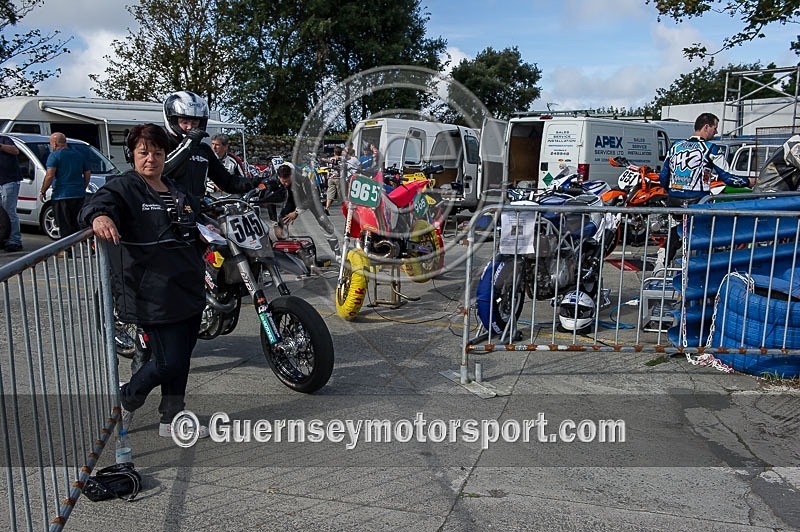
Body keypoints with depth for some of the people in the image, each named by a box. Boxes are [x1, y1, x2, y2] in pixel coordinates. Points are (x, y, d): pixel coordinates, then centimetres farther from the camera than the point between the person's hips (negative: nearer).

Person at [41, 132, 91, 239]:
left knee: (65, 228, -4)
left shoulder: (54, 155, -6)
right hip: (79, 195, 7)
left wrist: (42, 191, -5)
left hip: (62, 195, -6)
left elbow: (50, 175, -15)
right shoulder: (79, 155, 14)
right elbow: (88, 173, 16)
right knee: (75, 225, 16)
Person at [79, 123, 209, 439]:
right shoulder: (124, 187, -5)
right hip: (154, 296, -7)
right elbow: (99, 201, -27)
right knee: (168, 363, -6)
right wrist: (99, 215, -48)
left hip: (190, 291, 8)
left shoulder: (178, 193, 18)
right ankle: (125, 399, 24)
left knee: (182, 360, 14)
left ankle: (172, 420, 30)